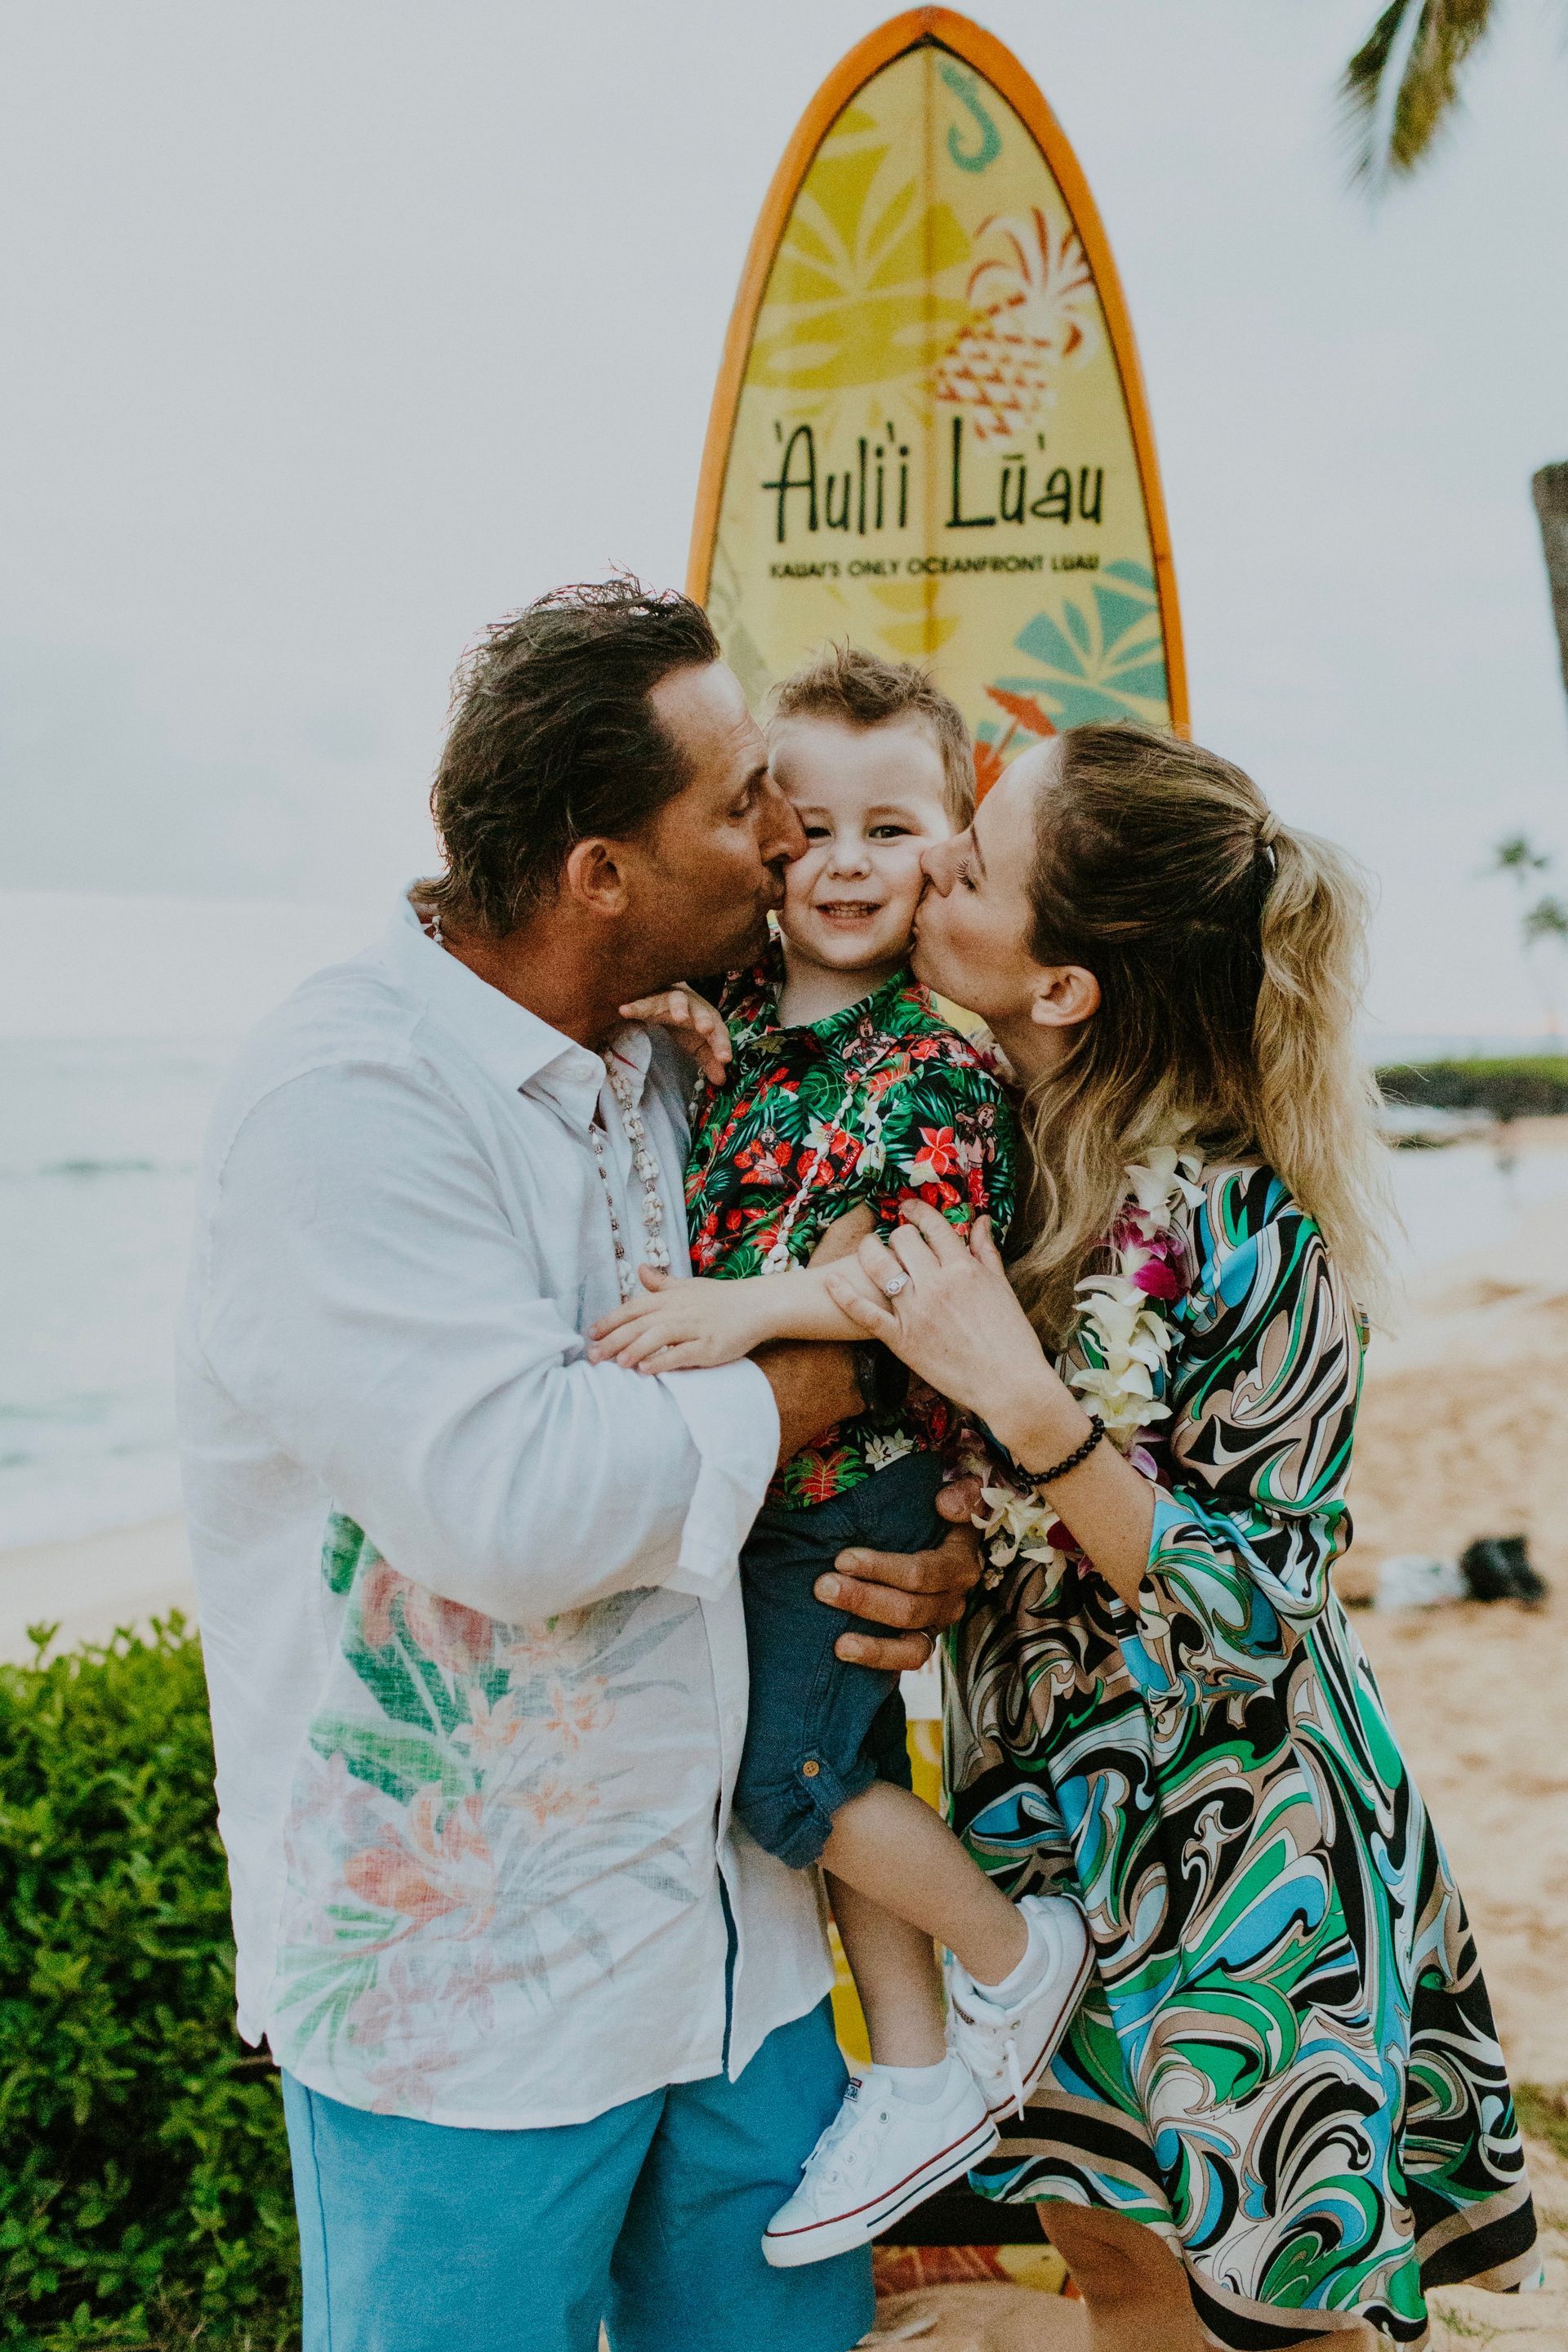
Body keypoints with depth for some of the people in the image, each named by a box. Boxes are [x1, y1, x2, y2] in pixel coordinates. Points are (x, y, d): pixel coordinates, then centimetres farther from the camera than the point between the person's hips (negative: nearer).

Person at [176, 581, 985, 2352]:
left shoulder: (664, 1079, 6)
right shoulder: (345, 1098, -21)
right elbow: (514, 1503, -30)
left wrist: (925, 1547, -2)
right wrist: (776, 1400, -14)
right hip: (461, 1983, -7)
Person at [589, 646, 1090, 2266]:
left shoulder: (935, 1057, -16)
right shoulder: (739, 1008, 3)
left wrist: (753, 1304, -35)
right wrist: (686, 1043, -3)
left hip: (863, 1470, -7)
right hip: (763, 1469, 7)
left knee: (789, 1773, -4)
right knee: (846, 1758, 15)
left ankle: (1012, 1956, 21)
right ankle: (922, 2078, 30)